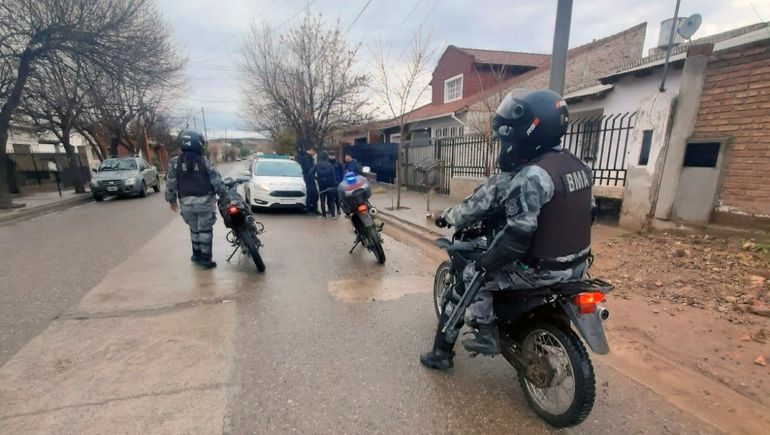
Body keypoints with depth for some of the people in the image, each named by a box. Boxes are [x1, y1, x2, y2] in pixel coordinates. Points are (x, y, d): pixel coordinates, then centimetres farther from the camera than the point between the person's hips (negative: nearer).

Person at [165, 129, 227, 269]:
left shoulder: (174, 163, -1)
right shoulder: (204, 161, -7)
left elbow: (170, 184, 2)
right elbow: (217, 181, -5)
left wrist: (172, 200, 14)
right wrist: (224, 195, 7)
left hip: (186, 202, 3)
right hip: (205, 201, -3)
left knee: (194, 229, 18)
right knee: (205, 230, 4)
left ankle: (197, 254, 30)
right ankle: (205, 258, 7)